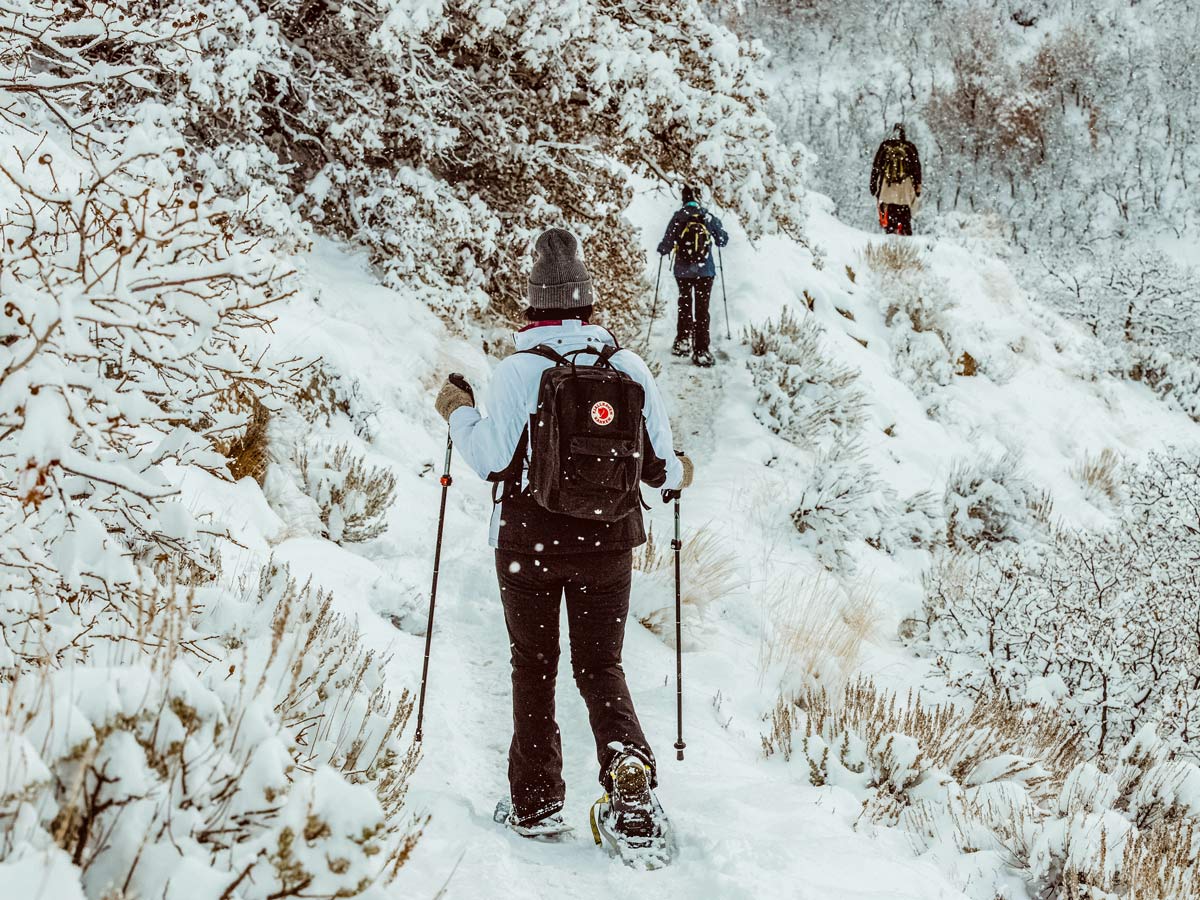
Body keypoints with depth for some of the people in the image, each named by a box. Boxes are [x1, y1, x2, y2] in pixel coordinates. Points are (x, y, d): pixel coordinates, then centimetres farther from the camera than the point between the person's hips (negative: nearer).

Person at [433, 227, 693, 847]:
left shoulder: (516, 371, -13)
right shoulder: (629, 366, -5)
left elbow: (493, 461, -11)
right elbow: (657, 464, 0)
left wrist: (458, 413, 6)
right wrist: (677, 476, 23)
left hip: (529, 542, -2)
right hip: (608, 542, 2)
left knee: (533, 668, 13)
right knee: (600, 665, 15)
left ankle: (536, 805, 16)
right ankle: (627, 758, -12)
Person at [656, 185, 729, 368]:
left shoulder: (678, 218, -10)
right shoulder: (709, 218, -6)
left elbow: (667, 244, -8)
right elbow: (723, 241, 6)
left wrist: (661, 250, 15)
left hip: (683, 271, 0)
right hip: (705, 271, 0)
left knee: (684, 305, 20)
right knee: (702, 309, 3)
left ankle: (682, 342, 22)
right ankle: (701, 351, -4)